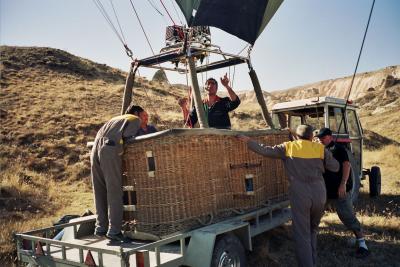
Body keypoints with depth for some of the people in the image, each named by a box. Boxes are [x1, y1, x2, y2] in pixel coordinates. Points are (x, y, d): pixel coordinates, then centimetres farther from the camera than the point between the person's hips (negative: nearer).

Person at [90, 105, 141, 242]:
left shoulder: (115, 119, 35)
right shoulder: (136, 120, 15)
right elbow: (127, 136, -3)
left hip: (95, 149, 7)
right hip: (110, 150, -7)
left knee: (100, 191, 11)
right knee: (114, 192, -4)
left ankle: (101, 227, 15)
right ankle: (114, 230, -5)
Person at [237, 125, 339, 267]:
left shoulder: (288, 147, 1)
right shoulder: (320, 148, 5)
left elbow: (265, 150, -1)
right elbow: (335, 167, 11)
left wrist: (248, 141, 10)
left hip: (300, 196, -3)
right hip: (319, 194, 3)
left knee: (302, 236, 3)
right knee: (312, 231, 23)